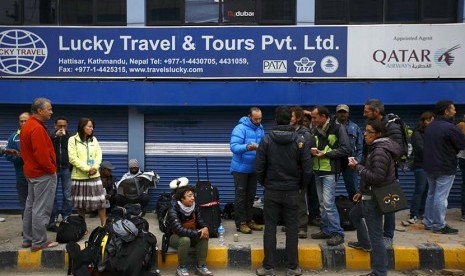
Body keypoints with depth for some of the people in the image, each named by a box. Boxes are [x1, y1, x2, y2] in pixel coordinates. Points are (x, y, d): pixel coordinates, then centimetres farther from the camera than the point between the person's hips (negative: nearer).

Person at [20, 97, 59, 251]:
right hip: (43, 174, -11)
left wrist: (29, 164, 14)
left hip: (31, 172, 11)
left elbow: (25, 150, 16)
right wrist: (51, 168, -13)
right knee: (41, 209, -4)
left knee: (30, 206, 16)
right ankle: (39, 242, 2)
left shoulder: (26, 126, 12)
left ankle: (27, 239, 25)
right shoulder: (37, 128, -21)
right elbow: (41, 154, -25)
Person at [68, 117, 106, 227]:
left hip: (94, 175, 3)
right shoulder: (73, 140, -4)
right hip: (79, 176, -3)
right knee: (81, 203, 5)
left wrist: (95, 167, -12)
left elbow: (99, 155, 6)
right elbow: (73, 158, -11)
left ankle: (104, 225, 8)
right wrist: (87, 169, -16)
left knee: (101, 201, 0)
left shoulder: (94, 139, 11)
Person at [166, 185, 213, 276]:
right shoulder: (173, 210, -27)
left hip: (190, 235, 6)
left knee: (204, 236, -22)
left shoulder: (194, 207, -8)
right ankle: (181, 268, -17)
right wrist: (198, 233, -37)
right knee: (185, 239, -37)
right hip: (174, 237, -5)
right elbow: (179, 230, -38)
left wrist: (205, 228, -24)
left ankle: (201, 267, -12)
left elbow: (200, 221, 1)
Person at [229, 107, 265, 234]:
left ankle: (249, 220, 24)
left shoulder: (261, 129, 5)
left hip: (253, 168, 7)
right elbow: (233, 146, -26)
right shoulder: (240, 128, -17)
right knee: (240, 196, 0)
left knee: (251, 195, 14)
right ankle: (241, 222, 8)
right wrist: (247, 147, -42)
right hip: (241, 168, -7)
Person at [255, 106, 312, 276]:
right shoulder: (300, 141, -6)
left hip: (271, 191, 0)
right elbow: (307, 169, -6)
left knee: (270, 228, 7)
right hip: (292, 192, 1)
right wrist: (300, 185, 10)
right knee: (291, 229, 9)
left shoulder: (266, 140, -7)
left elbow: (259, 168, -6)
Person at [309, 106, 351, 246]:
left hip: (329, 171, -7)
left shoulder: (338, 129, -8)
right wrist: (311, 150, -6)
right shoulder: (315, 130, 10)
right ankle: (327, 230, 23)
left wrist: (326, 153, -16)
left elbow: (346, 149, -12)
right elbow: (309, 146, 18)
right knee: (322, 204, 12)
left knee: (328, 203, -10)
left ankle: (337, 233, 0)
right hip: (318, 171, 7)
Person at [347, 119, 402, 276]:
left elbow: (377, 177, -26)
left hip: (374, 199, -11)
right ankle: (364, 243, 48)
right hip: (369, 196, 11)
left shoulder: (380, 152, -21)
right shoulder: (376, 148, 11)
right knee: (354, 215, 30)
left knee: (376, 235, -6)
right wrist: (363, 192, 18)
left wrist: (357, 167, -18)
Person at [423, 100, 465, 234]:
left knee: (431, 194, 16)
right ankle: (439, 226, 6)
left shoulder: (430, 127, 8)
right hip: (445, 168, -8)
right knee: (441, 197, -2)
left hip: (429, 166, 8)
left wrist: (451, 149, 11)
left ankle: (428, 222, 22)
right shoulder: (450, 128, -18)